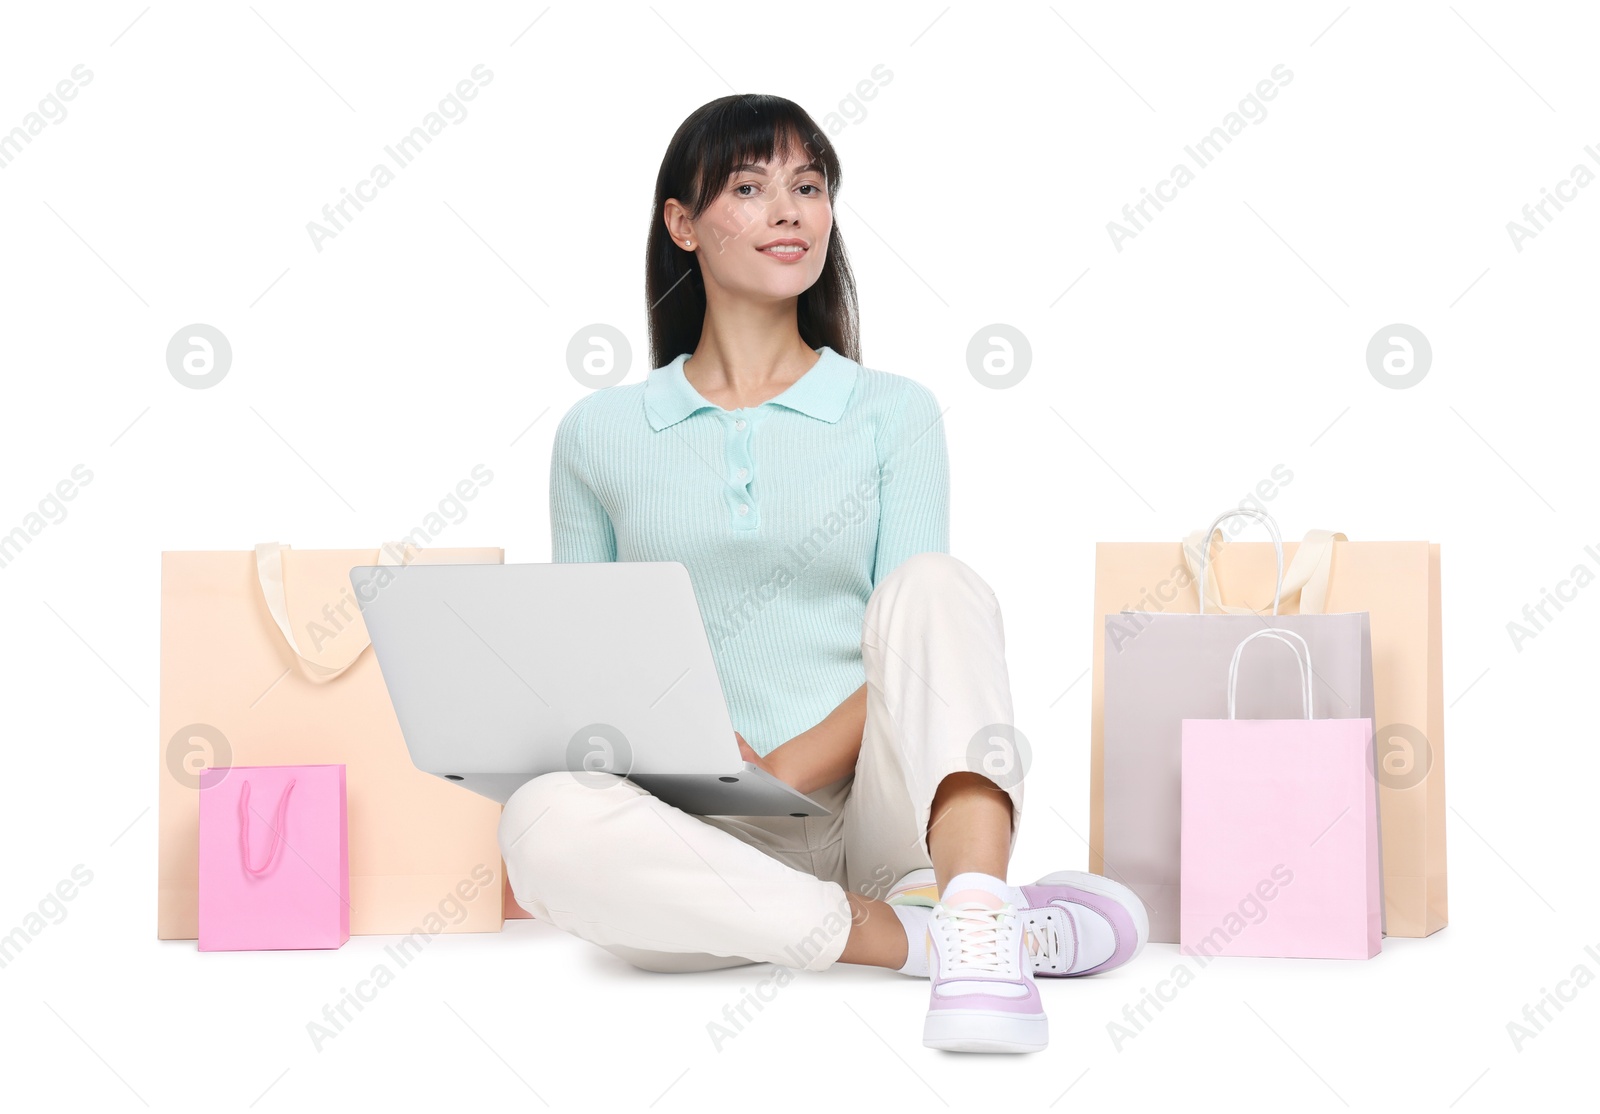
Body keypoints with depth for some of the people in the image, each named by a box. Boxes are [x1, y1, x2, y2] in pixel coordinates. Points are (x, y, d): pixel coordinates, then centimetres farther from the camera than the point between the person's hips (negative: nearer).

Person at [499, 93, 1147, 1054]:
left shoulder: (892, 412, 11)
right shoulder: (600, 434, 12)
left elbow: (911, 635, 0)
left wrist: (775, 777, -16)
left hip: (873, 806, 0)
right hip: (717, 836, 0)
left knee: (937, 581, -26)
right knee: (546, 822, -32)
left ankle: (979, 943, -45)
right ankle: (925, 938, -31)